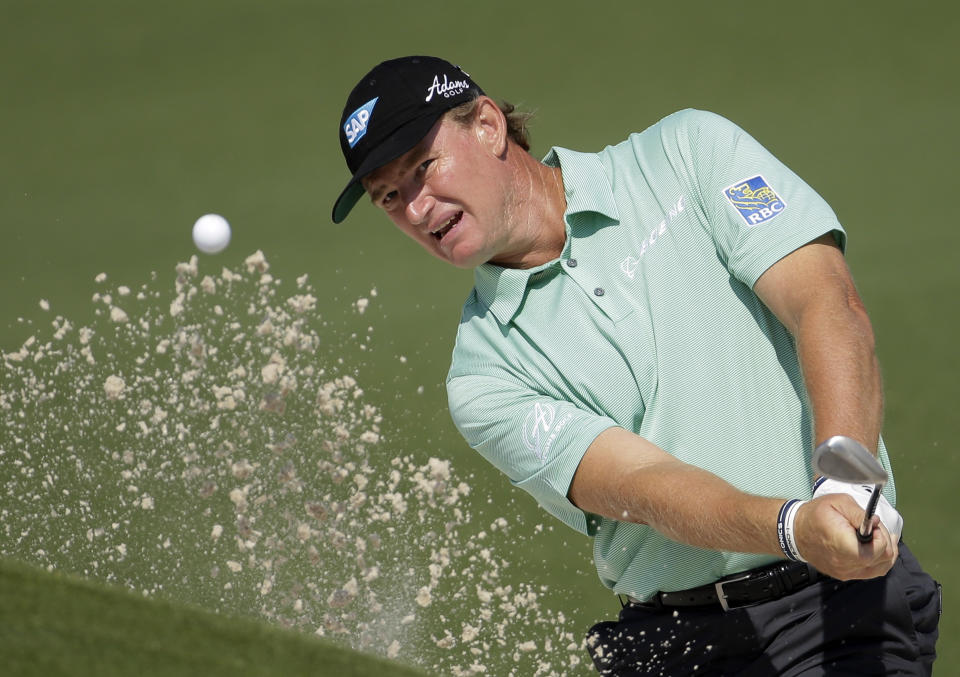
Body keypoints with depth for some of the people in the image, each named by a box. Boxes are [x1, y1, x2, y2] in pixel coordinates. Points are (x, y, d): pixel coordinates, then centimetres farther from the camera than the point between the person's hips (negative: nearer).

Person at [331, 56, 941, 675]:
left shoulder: (690, 150, 4)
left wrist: (846, 485, -24)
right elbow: (641, 486, -11)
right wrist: (794, 527, -31)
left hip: (846, 602, -5)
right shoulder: (483, 381, 3)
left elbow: (831, 306, -7)